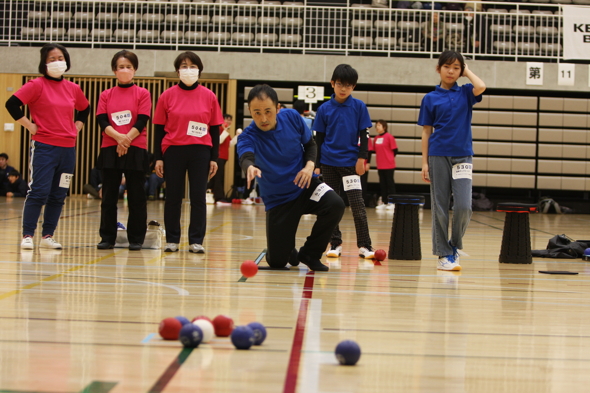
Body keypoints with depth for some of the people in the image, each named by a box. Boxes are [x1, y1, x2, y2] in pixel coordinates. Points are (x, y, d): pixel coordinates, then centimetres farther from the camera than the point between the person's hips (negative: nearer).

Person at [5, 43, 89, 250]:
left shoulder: (73, 89, 10)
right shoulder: (37, 85, -6)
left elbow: (85, 109, 28)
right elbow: (12, 104, -14)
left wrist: (76, 127, 13)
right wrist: (30, 126, -11)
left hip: (68, 149, 5)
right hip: (44, 147, -5)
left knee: (58, 196, 7)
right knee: (39, 192, -9)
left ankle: (48, 236, 15)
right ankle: (27, 236, -2)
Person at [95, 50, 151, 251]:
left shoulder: (142, 94, 4)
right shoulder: (106, 95, 9)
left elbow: (142, 121, -5)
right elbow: (102, 121, -1)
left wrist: (126, 140, -15)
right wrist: (118, 137, -18)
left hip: (135, 150, -2)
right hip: (110, 150, 2)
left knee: (136, 197, 0)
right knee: (109, 197, 4)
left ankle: (136, 239, 7)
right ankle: (107, 238, 10)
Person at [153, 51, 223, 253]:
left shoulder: (209, 96, 3)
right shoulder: (167, 96, 2)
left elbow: (215, 129, 6)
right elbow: (159, 129, 4)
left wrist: (214, 158, 2)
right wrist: (158, 157, 0)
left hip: (200, 152, 0)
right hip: (173, 151, 0)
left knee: (198, 197, 1)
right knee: (173, 197, 5)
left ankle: (196, 241, 7)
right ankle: (172, 240, 12)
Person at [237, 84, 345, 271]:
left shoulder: (292, 117, -10)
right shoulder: (248, 136, -19)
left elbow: (310, 144, 6)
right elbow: (246, 156, -42)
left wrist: (309, 166, -15)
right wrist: (250, 167, -66)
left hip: (305, 186, 2)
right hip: (278, 200, -2)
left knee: (335, 204, -31)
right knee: (276, 262, -7)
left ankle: (309, 254, -7)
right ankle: (290, 253, 34)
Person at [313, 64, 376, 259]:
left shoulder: (359, 107, 0)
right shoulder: (324, 109, 3)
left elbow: (364, 135, 3)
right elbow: (318, 139, 7)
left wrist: (362, 159, -6)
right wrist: (316, 165, 5)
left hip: (350, 162, -2)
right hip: (328, 163, 2)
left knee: (357, 204, -8)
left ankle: (364, 245, -4)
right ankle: (335, 244, 14)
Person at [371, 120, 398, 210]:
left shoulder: (389, 137, -9)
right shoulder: (376, 138, 8)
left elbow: (394, 150, -5)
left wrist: (389, 158, 5)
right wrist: (381, 157, 9)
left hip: (389, 165, -6)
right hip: (380, 165, 6)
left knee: (390, 183, 0)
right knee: (382, 184, 9)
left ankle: (392, 202, 5)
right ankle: (384, 202, 16)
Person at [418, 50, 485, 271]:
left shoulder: (465, 93, 7)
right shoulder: (430, 99, 6)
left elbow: (481, 87, -16)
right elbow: (426, 132, 6)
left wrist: (467, 71, 1)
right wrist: (424, 162, 0)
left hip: (462, 156, 0)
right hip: (438, 157, 0)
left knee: (463, 206, -10)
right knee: (440, 207, 2)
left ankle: (455, 245, 12)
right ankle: (444, 254, 9)